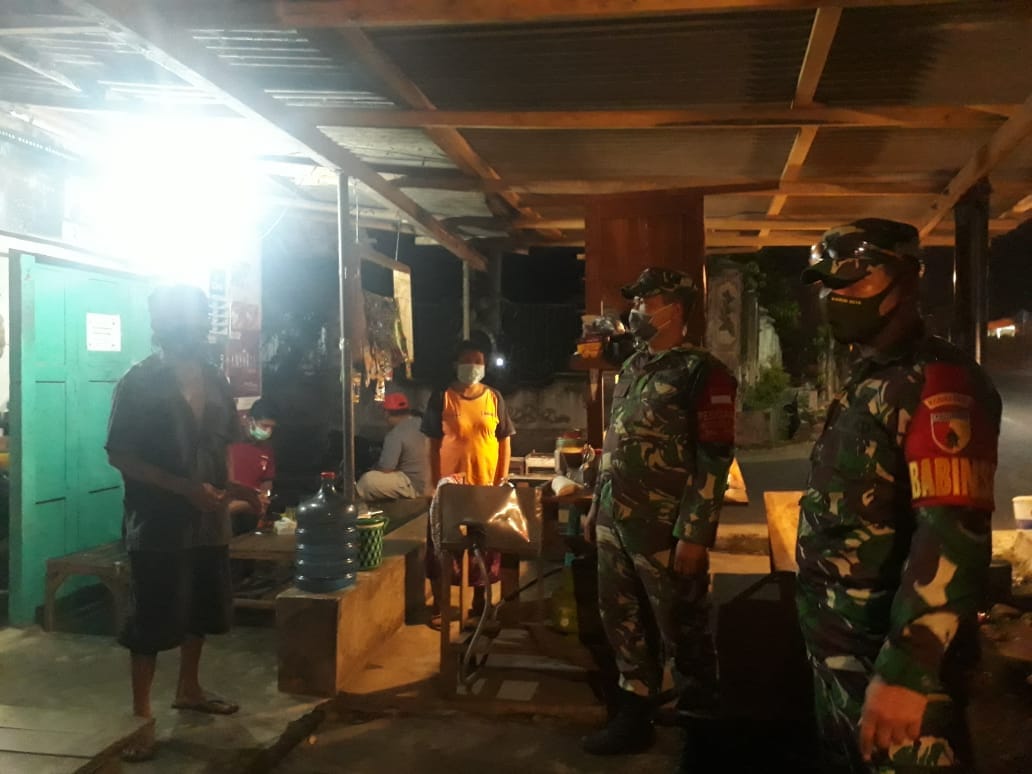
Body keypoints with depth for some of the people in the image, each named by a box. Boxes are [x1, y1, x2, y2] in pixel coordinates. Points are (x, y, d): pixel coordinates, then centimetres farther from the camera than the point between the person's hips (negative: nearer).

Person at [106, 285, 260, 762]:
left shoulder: (214, 381, 6)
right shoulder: (139, 382, -11)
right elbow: (119, 455, -14)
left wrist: (229, 486, -1)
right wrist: (185, 488, -22)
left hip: (209, 521, 6)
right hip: (158, 525, -6)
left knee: (203, 611, 18)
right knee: (150, 623, 2)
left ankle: (189, 689, 38)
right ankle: (140, 715, 16)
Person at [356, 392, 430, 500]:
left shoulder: (396, 435, -19)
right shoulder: (421, 422, 4)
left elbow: (386, 469, -17)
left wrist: (375, 467, 7)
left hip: (414, 486, -9)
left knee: (367, 480, -13)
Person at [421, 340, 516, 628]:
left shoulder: (494, 398, 4)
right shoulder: (442, 398, -2)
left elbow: (504, 441, 6)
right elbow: (434, 444, -2)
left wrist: (502, 479, -1)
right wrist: (436, 483, -6)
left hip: (487, 485, 2)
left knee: (485, 546, 10)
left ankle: (479, 603, 26)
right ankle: (439, 607, 15)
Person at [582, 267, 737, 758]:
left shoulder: (702, 373, -11)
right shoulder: (632, 367, 12)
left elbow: (714, 462, -15)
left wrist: (693, 535, -18)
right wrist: (597, 508, 17)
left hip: (665, 530, -7)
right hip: (616, 524, 7)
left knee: (680, 626, 8)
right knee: (622, 621, 13)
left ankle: (699, 711, 30)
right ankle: (634, 717, 27)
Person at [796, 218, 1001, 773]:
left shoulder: (935, 383, -18)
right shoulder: (867, 380, 13)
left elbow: (953, 539, -27)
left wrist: (905, 672, -29)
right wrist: (824, 635, 18)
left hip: (889, 655, -9)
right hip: (838, 647, 9)